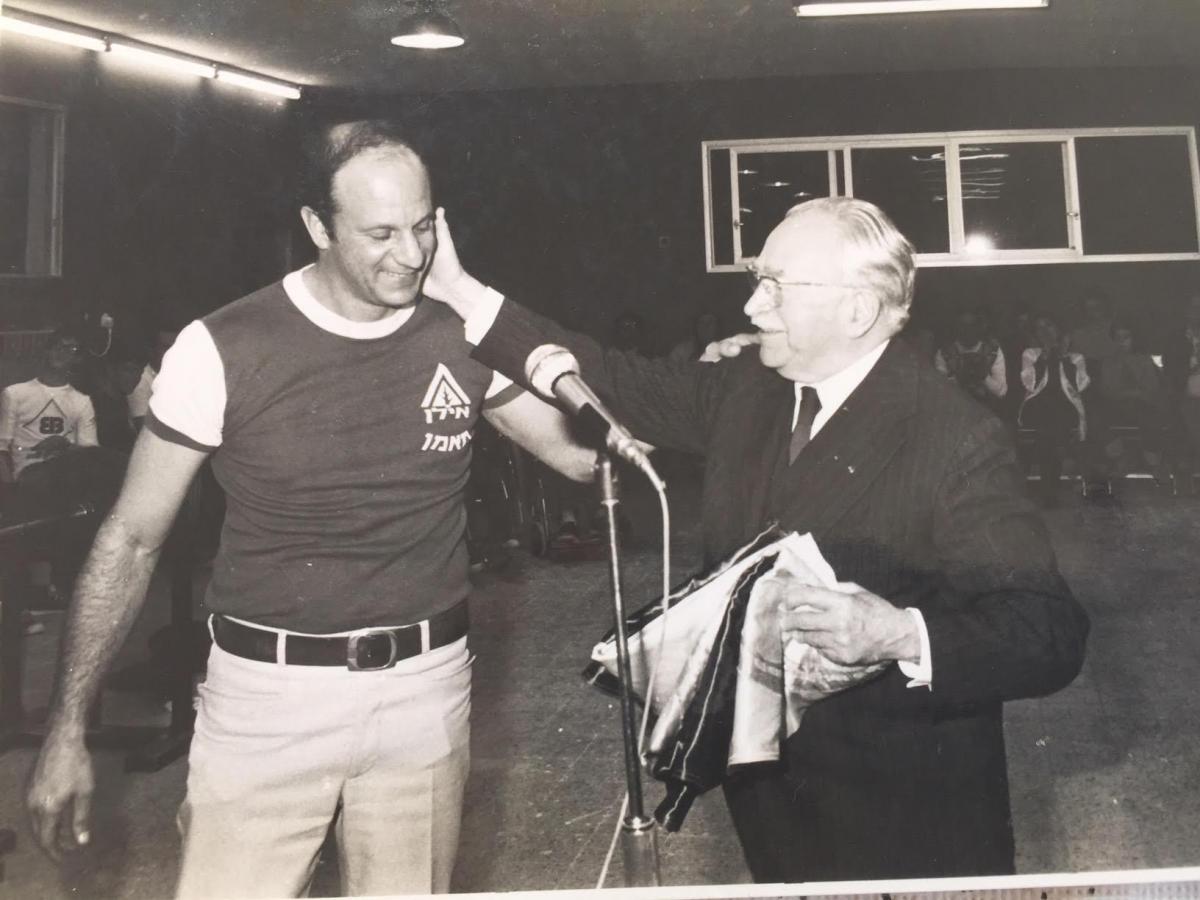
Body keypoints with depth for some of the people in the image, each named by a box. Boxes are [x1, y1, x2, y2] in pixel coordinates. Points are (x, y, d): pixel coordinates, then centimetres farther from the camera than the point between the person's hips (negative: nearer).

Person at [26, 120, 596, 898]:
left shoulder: (465, 334, -2)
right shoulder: (224, 349, -10)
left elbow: (582, 453, 4)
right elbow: (132, 539, -3)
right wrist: (69, 729, -3)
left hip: (425, 686, 3)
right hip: (267, 694, -2)